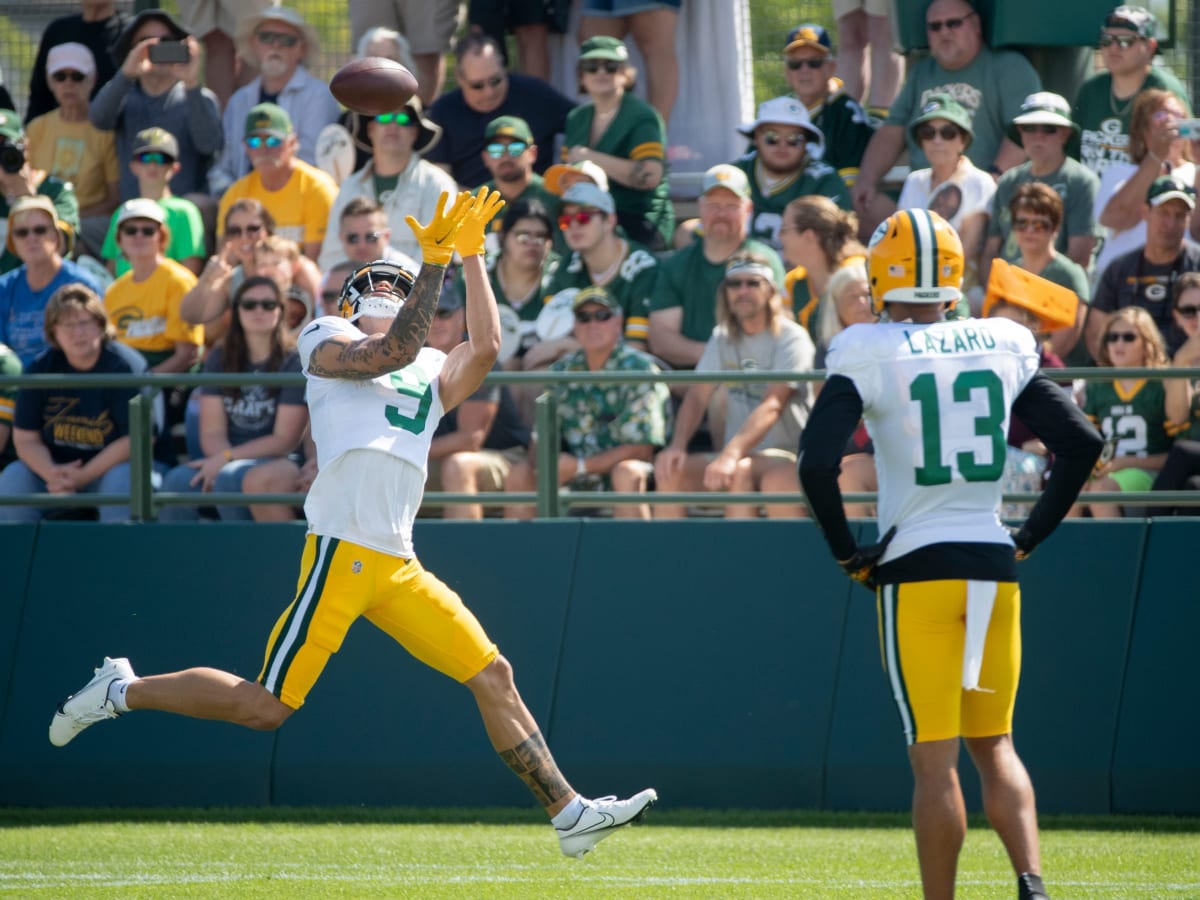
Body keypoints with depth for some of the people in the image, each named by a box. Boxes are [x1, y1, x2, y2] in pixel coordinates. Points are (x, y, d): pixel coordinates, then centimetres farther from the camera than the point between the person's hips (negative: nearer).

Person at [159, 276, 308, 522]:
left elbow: (285, 440, -7)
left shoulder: (294, 363, -2)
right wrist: (221, 460, -18)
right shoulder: (221, 359, 12)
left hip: (275, 463, -4)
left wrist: (227, 458, -16)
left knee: (229, 480, -36)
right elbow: (212, 432, 5)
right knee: (177, 481, -27)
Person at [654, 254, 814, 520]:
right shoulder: (723, 338, 13)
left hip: (788, 456, -6)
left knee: (740, 471, -37)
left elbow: (773, 406, -21)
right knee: (670, 470, -18)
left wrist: (732, 454, -35)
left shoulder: (791, 338, -8)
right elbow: (697, 396, 5)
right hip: (740, 455, 6)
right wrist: (676, 446, -16)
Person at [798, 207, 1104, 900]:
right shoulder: (1003, 349, 6)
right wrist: (1030, 538, 13)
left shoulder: (869, 357, -7)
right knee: (993, 744, 15)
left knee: (935, 759, 0)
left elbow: (817, 464, -15)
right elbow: (1082, 443, 6)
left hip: (916, 570, -4)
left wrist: (848, 554, -2)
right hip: (993, 566, 4)